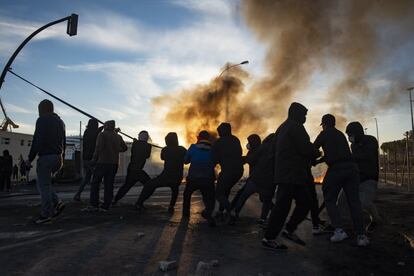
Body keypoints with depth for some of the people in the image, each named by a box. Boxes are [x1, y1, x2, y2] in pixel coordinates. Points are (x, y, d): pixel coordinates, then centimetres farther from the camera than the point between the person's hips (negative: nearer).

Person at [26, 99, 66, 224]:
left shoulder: (42, 120, -5)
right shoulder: (60, 122, 18)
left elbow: (37, 140, -13)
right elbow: (63, 142, 18)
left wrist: (30, 159, -9)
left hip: (45, 157, -7)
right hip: (58, 158, 8)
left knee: (44, 185, -1)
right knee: (45, 183, 20)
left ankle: (46, 214, 0)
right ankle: (57, 203, 6)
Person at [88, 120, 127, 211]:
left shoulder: (102, 134, -4)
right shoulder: (118, 137, 12)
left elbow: (99, 147, -16)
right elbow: (125, 148, 21)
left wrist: (94, 158, -5)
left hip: (103, 162, -5)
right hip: (114, 164, 5)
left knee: (95, 183, 5)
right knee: (109, 185, 7)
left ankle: (94, 205, 0)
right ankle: (105, 206, 5)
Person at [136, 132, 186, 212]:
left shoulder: (165, 150, 0)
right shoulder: (182, 150, 0)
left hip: (166, 177, -2)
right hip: (177, 179, 2)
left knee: (148, 185, 17)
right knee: (175, 189, 35)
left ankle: (139, 203, 14)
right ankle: (171, 207, 24)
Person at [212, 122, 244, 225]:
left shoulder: (218, 142, -3)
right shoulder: (236, 140, 12)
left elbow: (215, 159, -2)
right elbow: (239, 154, 16)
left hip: (227, 170, -6)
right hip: (239, 169, 6)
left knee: (219, 194, 4)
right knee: (226, 190, 25)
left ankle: (230, 213, -14)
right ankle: (221, 211, 26)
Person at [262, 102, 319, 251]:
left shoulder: (283, 127, 22)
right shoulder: (296, 126, -8)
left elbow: (276, 150, 23)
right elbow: (306, 149, -15)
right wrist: (316, 153, 7)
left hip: (284, 173, 10)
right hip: (292, 173, -10)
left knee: (304, 202, 14)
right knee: (283, 205, -8)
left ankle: (289, 230, 17)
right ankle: (269, 238, -3)